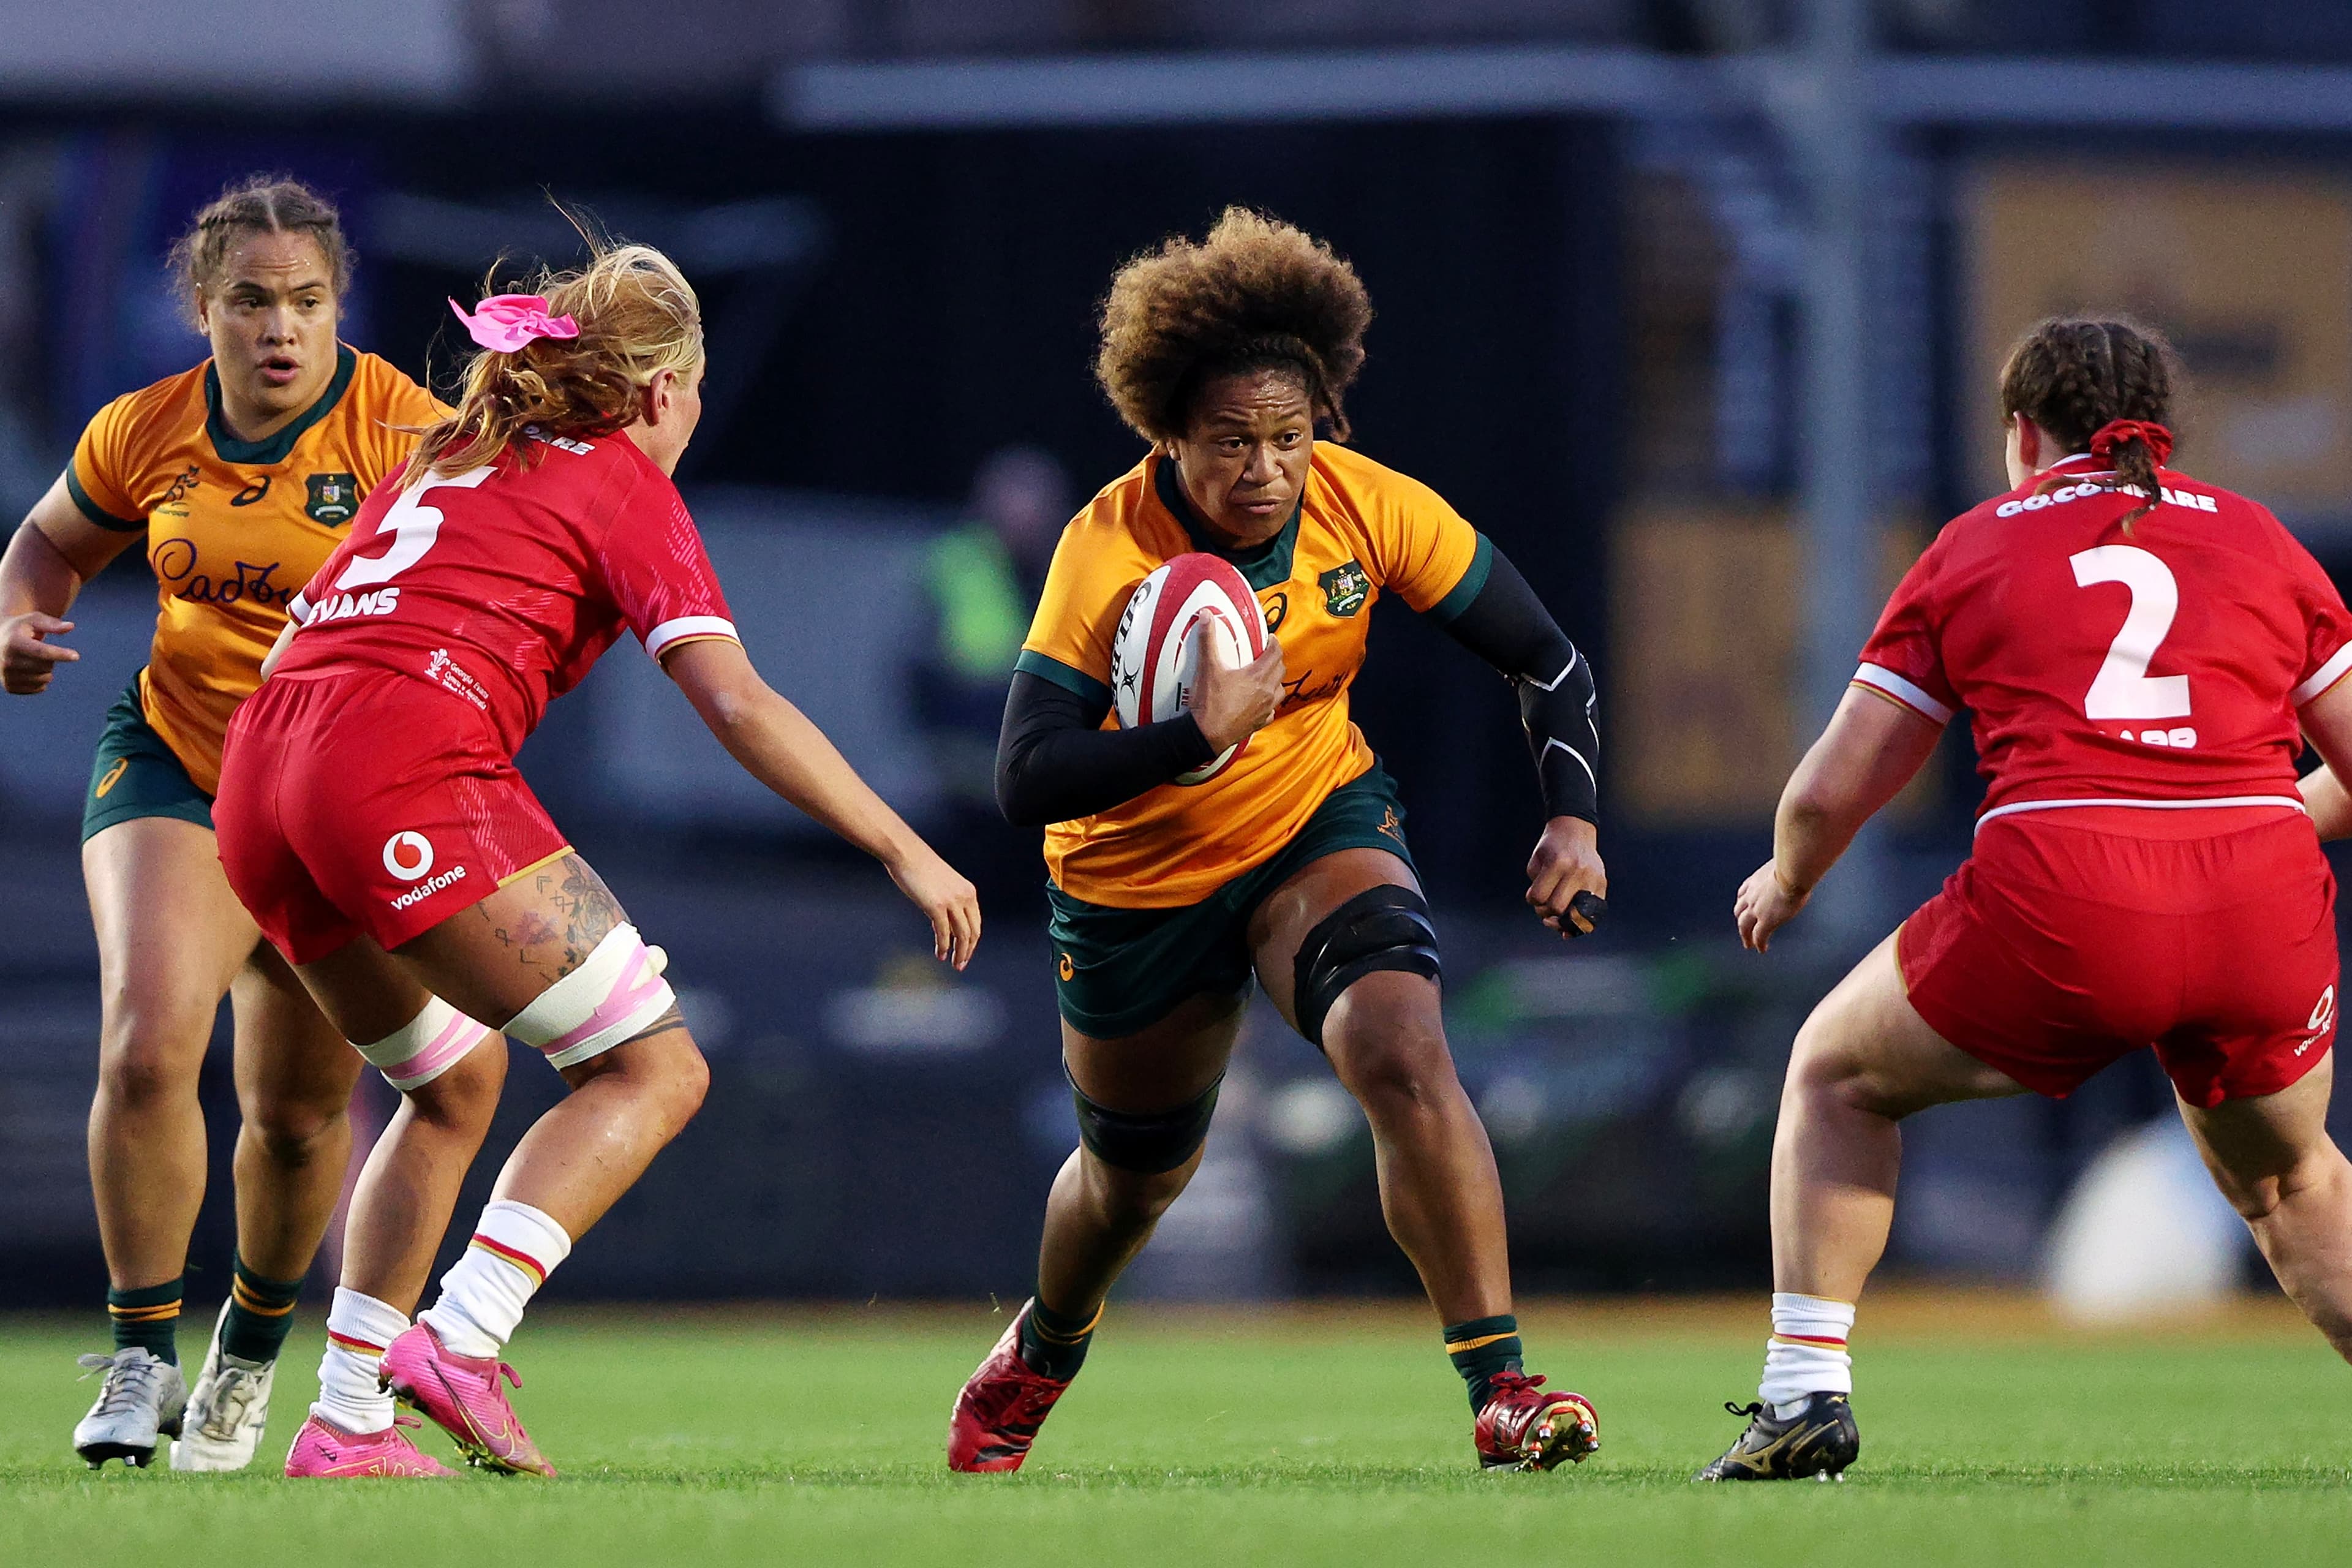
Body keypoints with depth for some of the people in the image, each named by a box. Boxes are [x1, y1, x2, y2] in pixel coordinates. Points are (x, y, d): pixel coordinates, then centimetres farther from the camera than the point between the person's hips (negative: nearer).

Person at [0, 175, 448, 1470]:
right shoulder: (146, 434, -3)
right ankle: (141, 1356, -7)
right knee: (146, 1044, -22)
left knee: (299, 1112, 5)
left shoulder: (407, 435, -15)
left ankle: (252, 1348, 35)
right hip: (172, 760, 1)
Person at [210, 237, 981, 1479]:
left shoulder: (450, 459, 28)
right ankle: (463, 1339, -20)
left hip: (257, 782, 8)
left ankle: (346, 1419, 17)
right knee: (654, 1066, -2)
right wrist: (903, 851, -1)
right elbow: (736, 702, -3)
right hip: (412, 777, -8)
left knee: (457, 1079, 26)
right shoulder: (623, 484, 7)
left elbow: (309, 631, 30)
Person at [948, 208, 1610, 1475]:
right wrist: (1190, 739, -45)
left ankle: (1501, 1391, -29)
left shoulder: (1367, 507, -18)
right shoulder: (1110, 549, -27)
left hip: (1320, 825, 1)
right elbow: (1024, 778, -32)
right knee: (1136, 1171, 17)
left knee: (1404, 1051, -28)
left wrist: (1571, 815, -23)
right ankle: (1041, 1350, 53)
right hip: (1138, 879, -1)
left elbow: (1544, 658, -8)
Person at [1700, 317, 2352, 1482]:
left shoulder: (1975, 547, 16)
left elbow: (1830, 791, 15)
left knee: (1835, 1073, 25)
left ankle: (1805, 1390, 15)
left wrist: (1783, 885, 36)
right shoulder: (2258, 540, 18)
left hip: (2055, 909, -2)